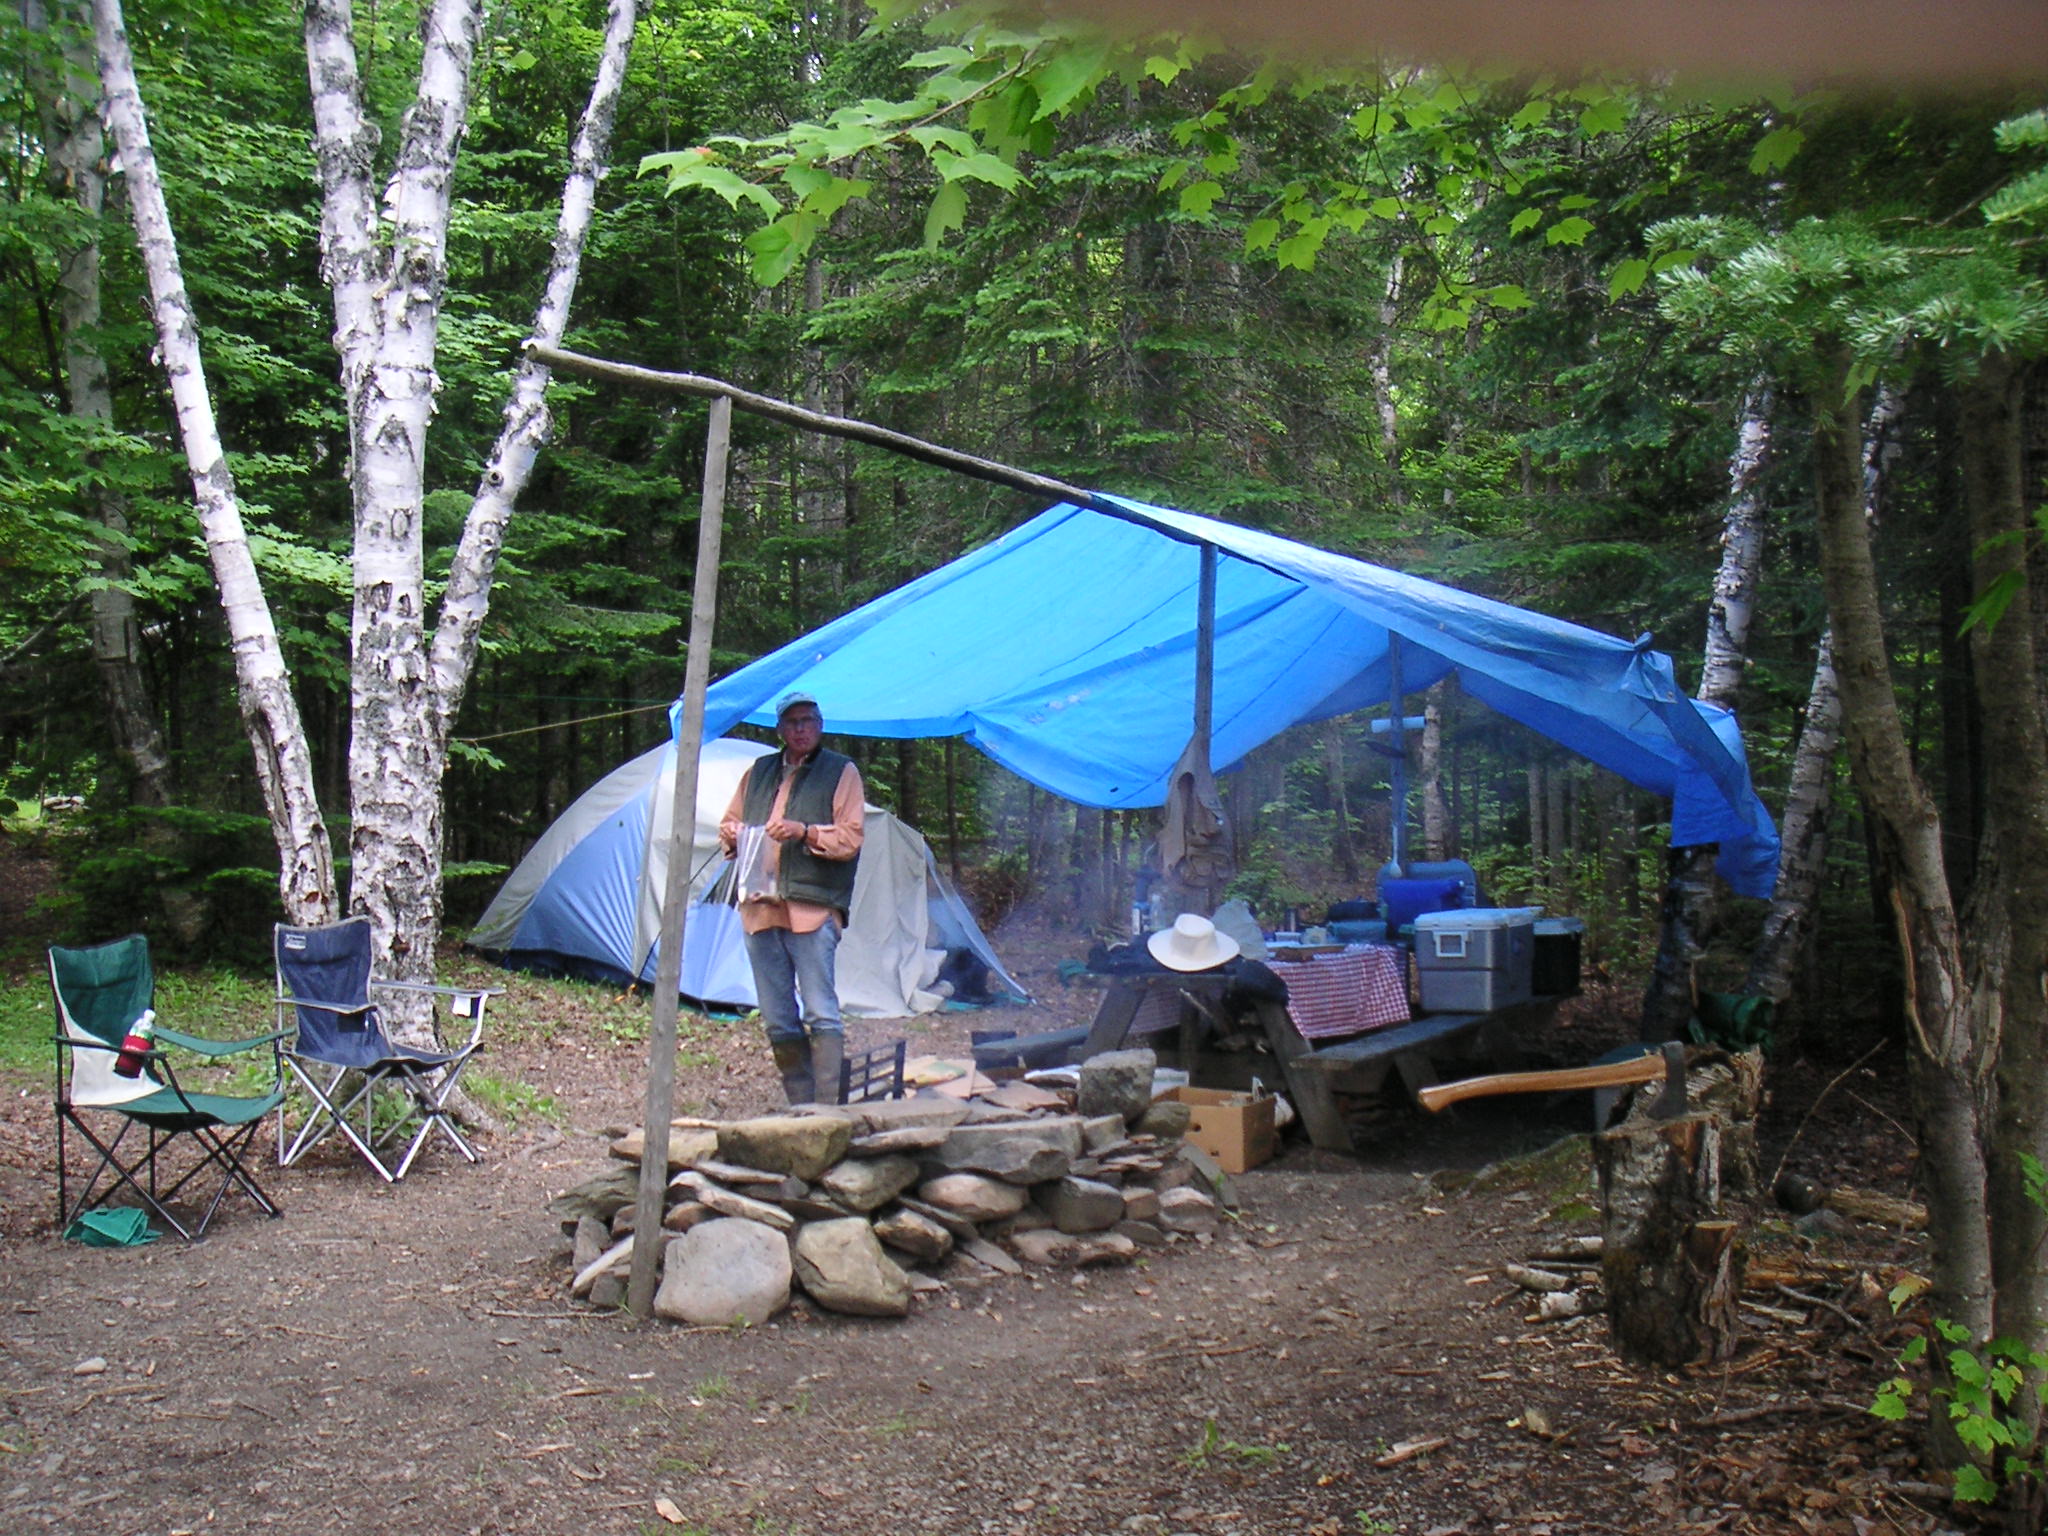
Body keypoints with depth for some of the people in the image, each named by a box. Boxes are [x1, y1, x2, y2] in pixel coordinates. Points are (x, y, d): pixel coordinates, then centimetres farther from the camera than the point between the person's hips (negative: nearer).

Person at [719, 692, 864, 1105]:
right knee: (778, 1021, 7)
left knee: (821, 1015, -9)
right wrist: (732, 834, 2)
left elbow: (851, 838, -3)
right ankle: (800, 1106, 15)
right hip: (759, 908, 6)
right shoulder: (759, 771, 19)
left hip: (812, 909, -5)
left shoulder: (841, 771, 5)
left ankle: (828, 1108, -7)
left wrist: (805, 832, -18)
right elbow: (728, 824, 26)